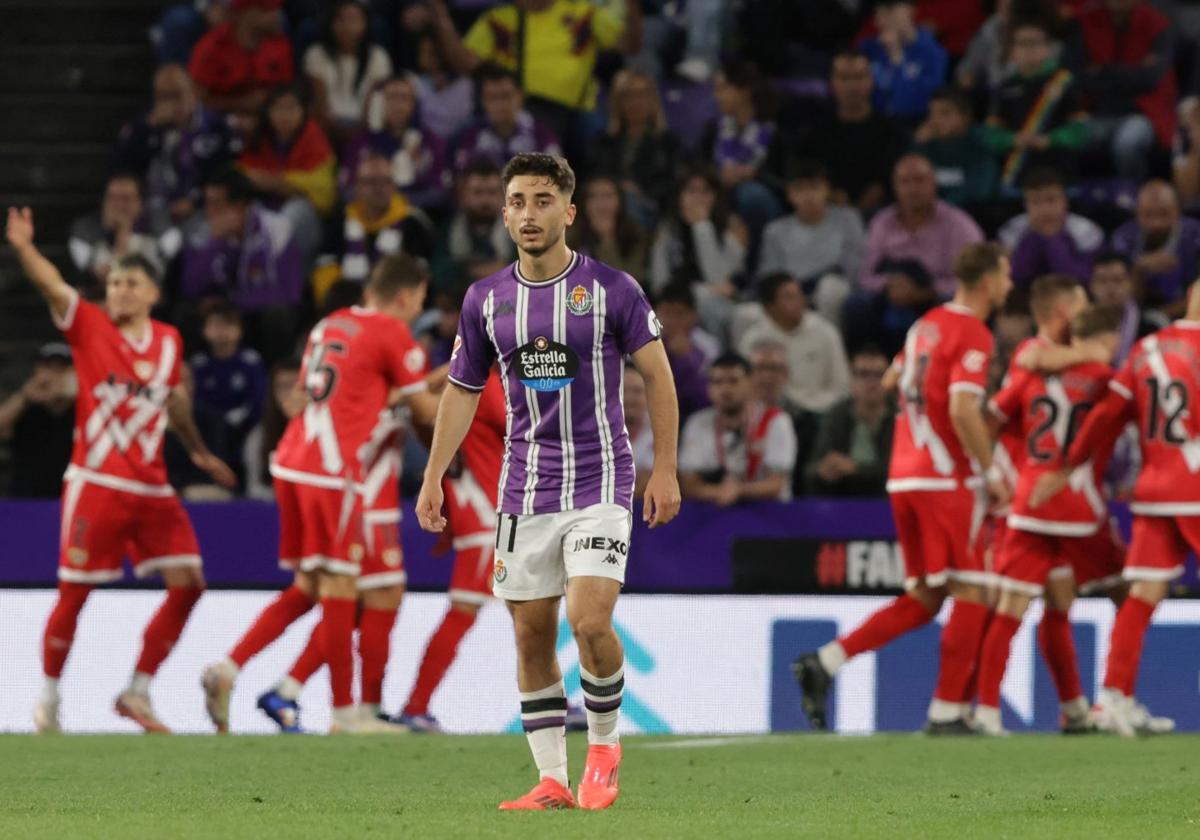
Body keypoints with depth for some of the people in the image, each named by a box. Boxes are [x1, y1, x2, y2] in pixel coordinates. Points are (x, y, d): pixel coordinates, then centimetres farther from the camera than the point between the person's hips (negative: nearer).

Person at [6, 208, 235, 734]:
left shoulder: (168, 341, 9)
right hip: (96, 482, -5)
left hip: (151, 487, 5)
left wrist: (198, 452, 37)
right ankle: (49, 698, 14)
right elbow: (51, 286, -22)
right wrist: (23, 248, -41)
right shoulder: (89, 326, -4)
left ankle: (137, 692, 9)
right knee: (74, 593, -2)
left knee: (187, 584, -3)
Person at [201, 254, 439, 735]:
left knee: (307, 588, 14)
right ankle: (345, 712, 2)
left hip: (292, 461, 8)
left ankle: (227, 670, 3)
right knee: (339, 586, -2)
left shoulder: (328, 326, 19)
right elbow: (426, 412, 2)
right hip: (333, 472, -8)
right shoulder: (394, 335, -3)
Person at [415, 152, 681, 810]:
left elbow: (657, 375, 1)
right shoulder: (485, 300, 5)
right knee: (532, 635, 3)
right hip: (525, 489, 4)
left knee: (590, 622, -17)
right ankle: (552, 779, 10)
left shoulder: (612, 289, -5)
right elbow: (462, 390, 14)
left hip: (599, 481, -4)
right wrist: (433, 477, 9)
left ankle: (603, 745, 7)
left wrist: (665, 470, -4)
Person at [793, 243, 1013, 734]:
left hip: (904, 476, 8)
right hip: (945, 480, -8)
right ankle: (947, 711, -3)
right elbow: (963, 409, -22)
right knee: (971, 593, -1)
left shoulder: (927, 325, 14)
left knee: (924, 599, 12)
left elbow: (894, 378, 28)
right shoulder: (973, 335, -12)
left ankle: (825, 662, 0)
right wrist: (991, 473, -14)